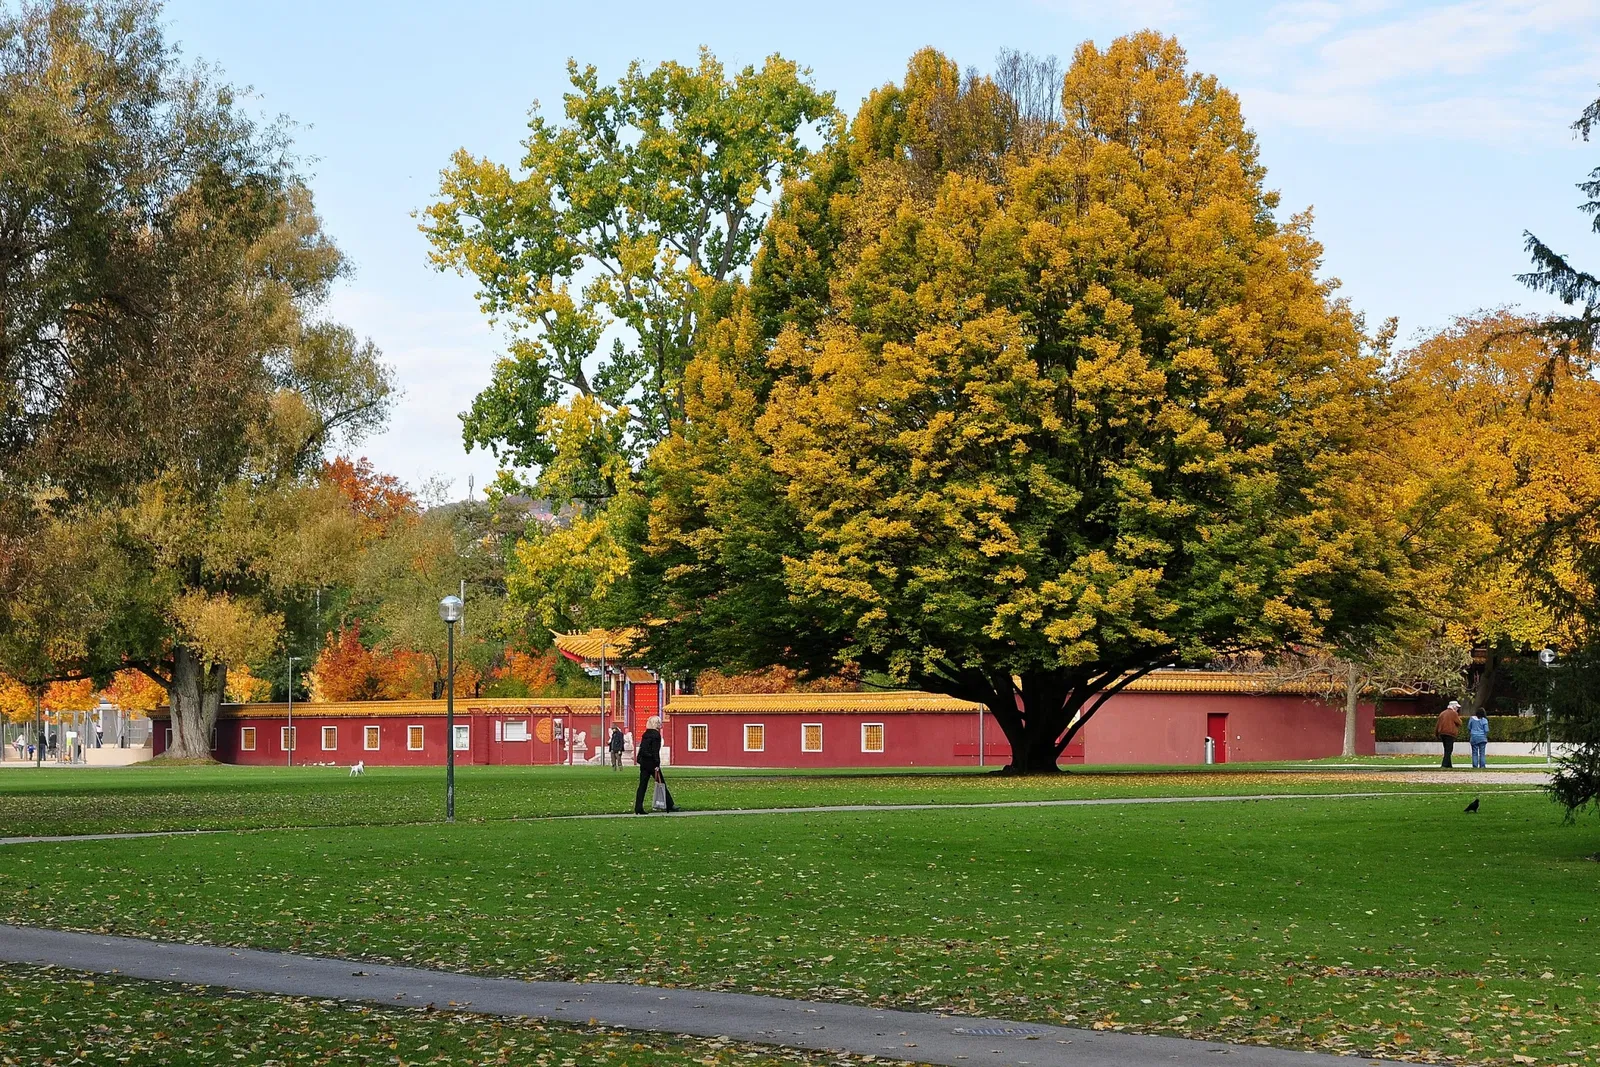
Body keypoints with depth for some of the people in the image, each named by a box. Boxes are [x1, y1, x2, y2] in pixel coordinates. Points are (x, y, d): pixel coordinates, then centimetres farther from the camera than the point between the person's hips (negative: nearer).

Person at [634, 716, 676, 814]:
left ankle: (638, 809, 1)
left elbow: (641, 748, 13)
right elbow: (655, 751, -16)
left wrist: (639, 760, 18)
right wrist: (656, 765, -16)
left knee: (642, 785, 5)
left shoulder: (645, 734, 11)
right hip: (651, 763, -7)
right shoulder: (656, 734, -11)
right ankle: (670, 806, 11)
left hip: (643, 762, 7)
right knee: (662, 783, 4)